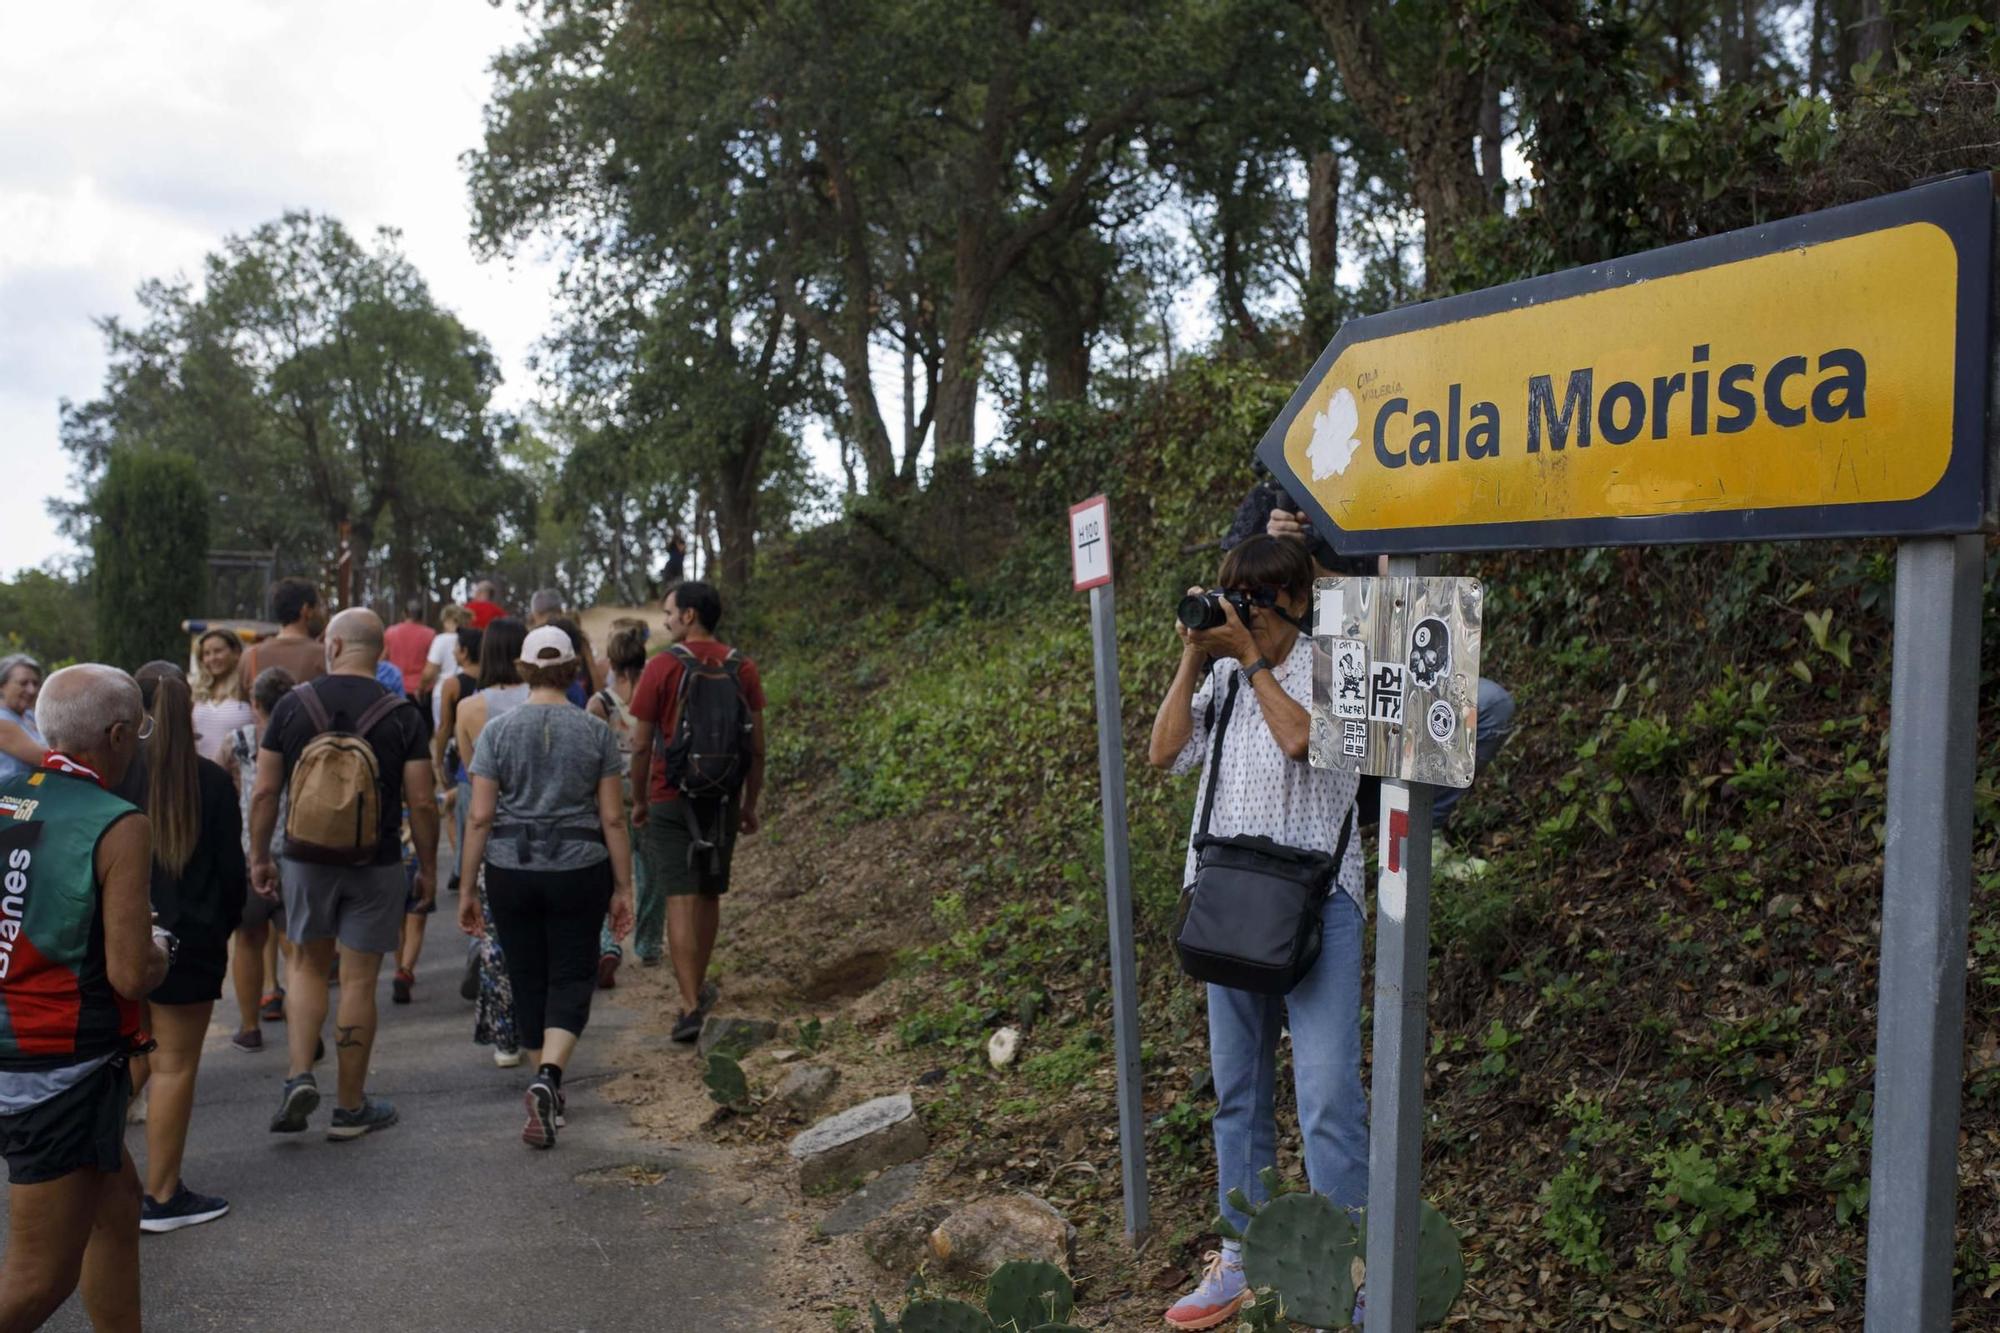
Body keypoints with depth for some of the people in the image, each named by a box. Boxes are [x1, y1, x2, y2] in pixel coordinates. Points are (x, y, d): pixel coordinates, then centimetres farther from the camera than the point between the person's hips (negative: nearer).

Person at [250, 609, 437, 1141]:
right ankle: (351, 1108, 15)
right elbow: (421, 803, -7)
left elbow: (265, 792, 0)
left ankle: (300, 1076, 4)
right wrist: (427, 867, 5)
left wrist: (259, 857, 11)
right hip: (375, 864, -2)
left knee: (309, 964, 20)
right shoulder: (402, 715, -6)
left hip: (306, 858, 2)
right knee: (359, 980, 5)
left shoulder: (292, 705, -2)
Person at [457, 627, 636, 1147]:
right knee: (571, 978, 7)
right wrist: (623, 888, 4)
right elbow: (613, 819, -3)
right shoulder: (596, 732, -2)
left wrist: (468, 888, 5)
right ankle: (548, 1078, -15)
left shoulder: (498, 730, -2)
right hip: (578, 871, -1)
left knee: (528, 981, 14)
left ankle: (546, 1089, 25)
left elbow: (479, 818, -3)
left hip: (510, 871, 1)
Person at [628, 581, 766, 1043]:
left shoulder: (662, 667, -8)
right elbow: (756, 746, 3)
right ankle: (698, 991, 32)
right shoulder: (742, 668, 2)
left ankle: (691, 1006, -7)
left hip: (670, 801, -4)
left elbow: (641, 745, -7)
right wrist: (750, 804, 13)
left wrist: (639, 800, 7)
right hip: (722, 800, 4)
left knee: (681, 900, -3)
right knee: (709, 895, 17)